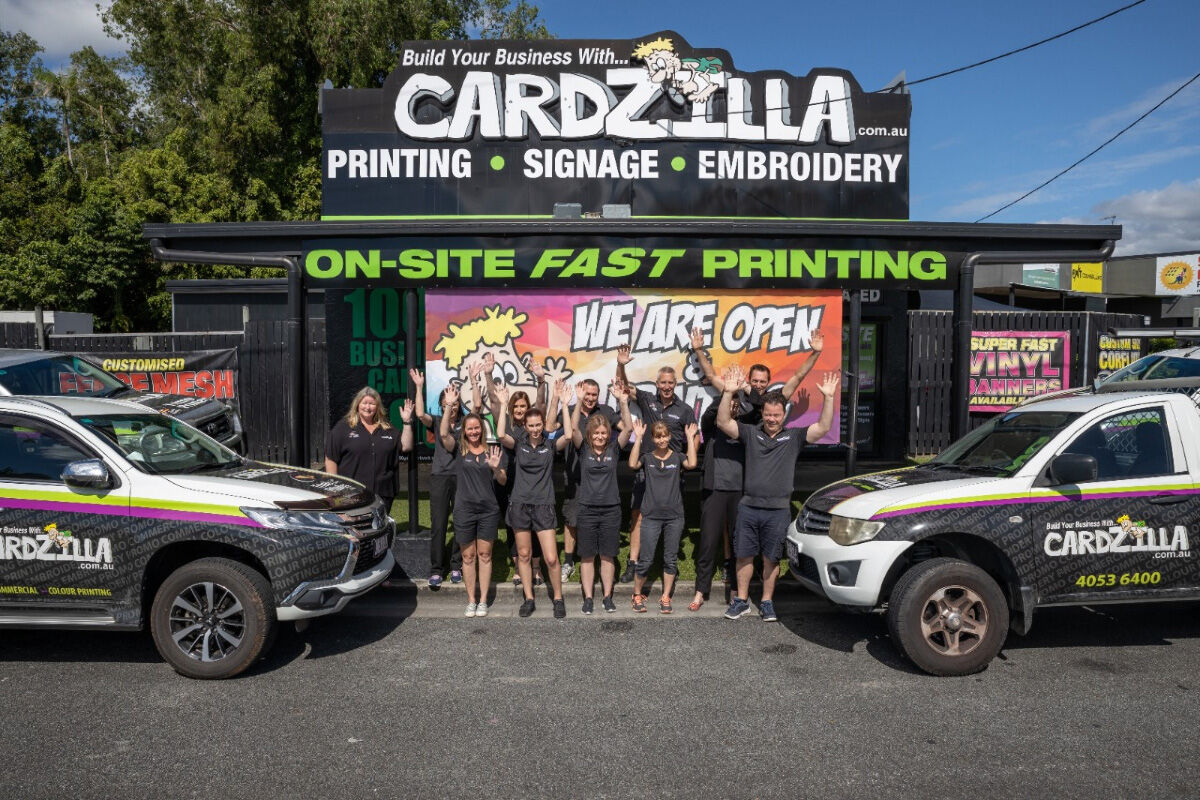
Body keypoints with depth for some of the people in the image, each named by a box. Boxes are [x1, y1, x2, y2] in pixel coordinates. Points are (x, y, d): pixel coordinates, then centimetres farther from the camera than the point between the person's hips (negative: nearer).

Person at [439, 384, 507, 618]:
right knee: (468, 556, 8)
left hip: (488, 510, 1)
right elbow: (443, 433, -18)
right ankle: (471, 600, 18)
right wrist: (449, 406, -25)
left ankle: (483, 601, 15)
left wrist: (496, 468, -20)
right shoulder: (458, 449, 1)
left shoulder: (492, 451, 3)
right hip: (464, 509, 0)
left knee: (484, 554, 7)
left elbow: (503, 481, 1)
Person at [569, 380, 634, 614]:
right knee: (587, 556, 6)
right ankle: (588, 598, 16)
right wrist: (579, 402, -27)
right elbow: (573, 428, -15)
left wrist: (623, 402, -22)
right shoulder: (583, 448, 0)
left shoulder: (614, 448, 2)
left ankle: (608, 597, 20)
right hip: (586, 509, -1)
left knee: (608, 555, 8)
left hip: (611, 509, 1)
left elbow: (628, 428, -11)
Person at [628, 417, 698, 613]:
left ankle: (665, 597, 22)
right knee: (645, 560, 1)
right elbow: (633, 464, -17)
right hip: (651, 516, -1)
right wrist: (638, 437, -16)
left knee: (670, 559, 9)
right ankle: (637, 595, 19)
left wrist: (690, 437, -12)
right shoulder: (647, 458, 4)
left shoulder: (677, 457, 5)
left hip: (674, 516, 1)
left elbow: (691, 464, -15)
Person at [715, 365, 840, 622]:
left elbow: (823, 428, -6)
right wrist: (729, 393, -16)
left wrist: (828, 398, -17)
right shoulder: (750, 433, 5)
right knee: (744, 555, 8)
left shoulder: (794, 437, 5)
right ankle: (742, 601, 22)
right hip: (749, 506, 1)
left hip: (778, 509, -1)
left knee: (771, 558, 8)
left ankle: (767, 603, 22)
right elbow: (723, 422, -5)